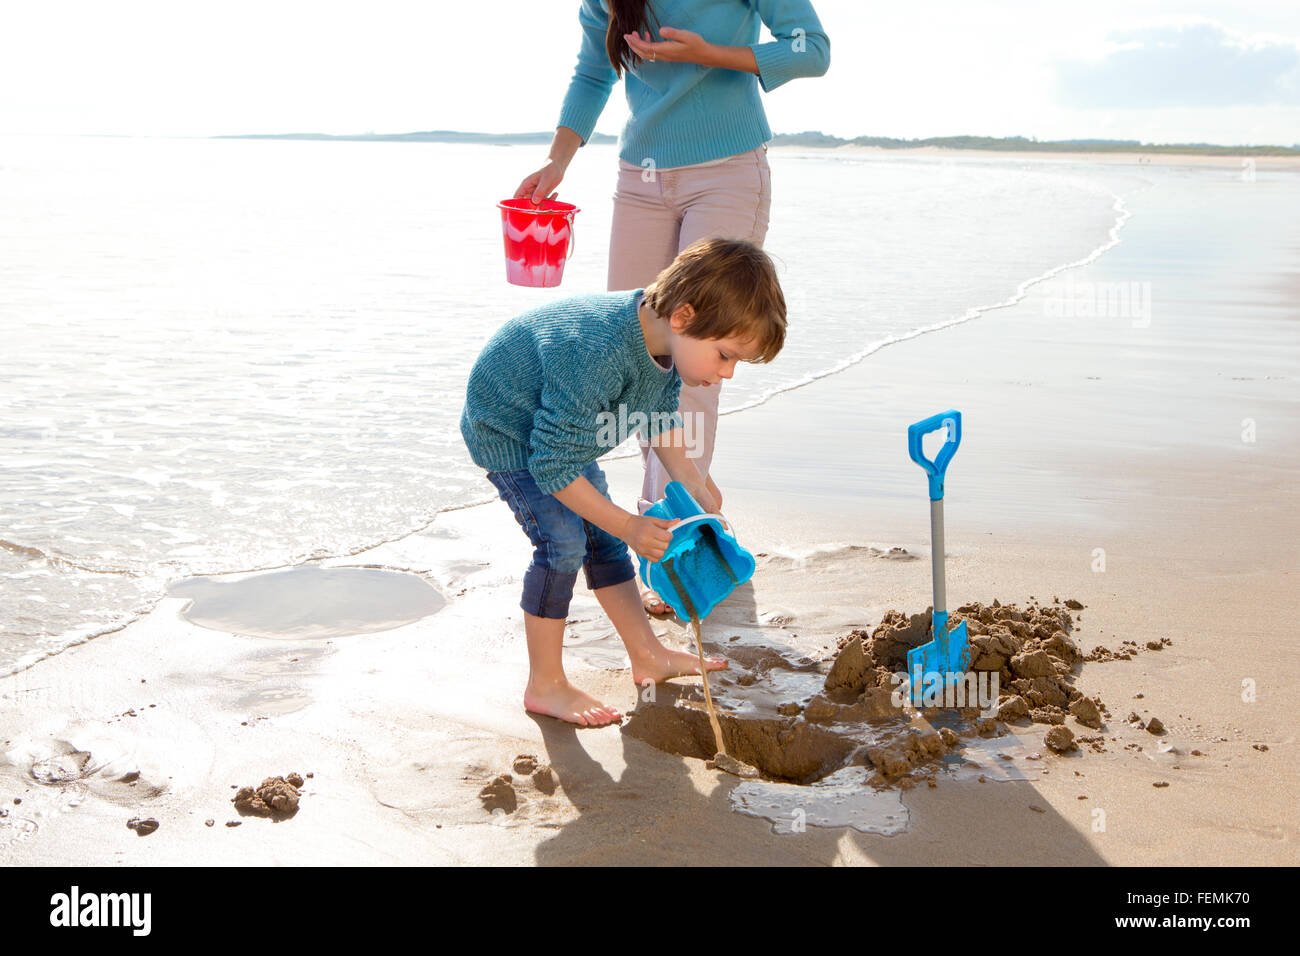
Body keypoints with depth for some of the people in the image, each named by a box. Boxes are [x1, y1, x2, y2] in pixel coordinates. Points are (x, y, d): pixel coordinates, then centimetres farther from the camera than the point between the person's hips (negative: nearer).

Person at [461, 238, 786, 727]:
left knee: (602, 536, 12)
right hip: (506, 430, -9)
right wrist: (628, 526, -30)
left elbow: (662, 418, 6)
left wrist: (694, 485, -1)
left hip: (559, 425, 9)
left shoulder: (663, 335, -15)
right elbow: (553, 464, -35)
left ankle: (647, 654, 25)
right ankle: (545, 685, -2)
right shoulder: (599, 358, -43)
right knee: (562, 542, -16)